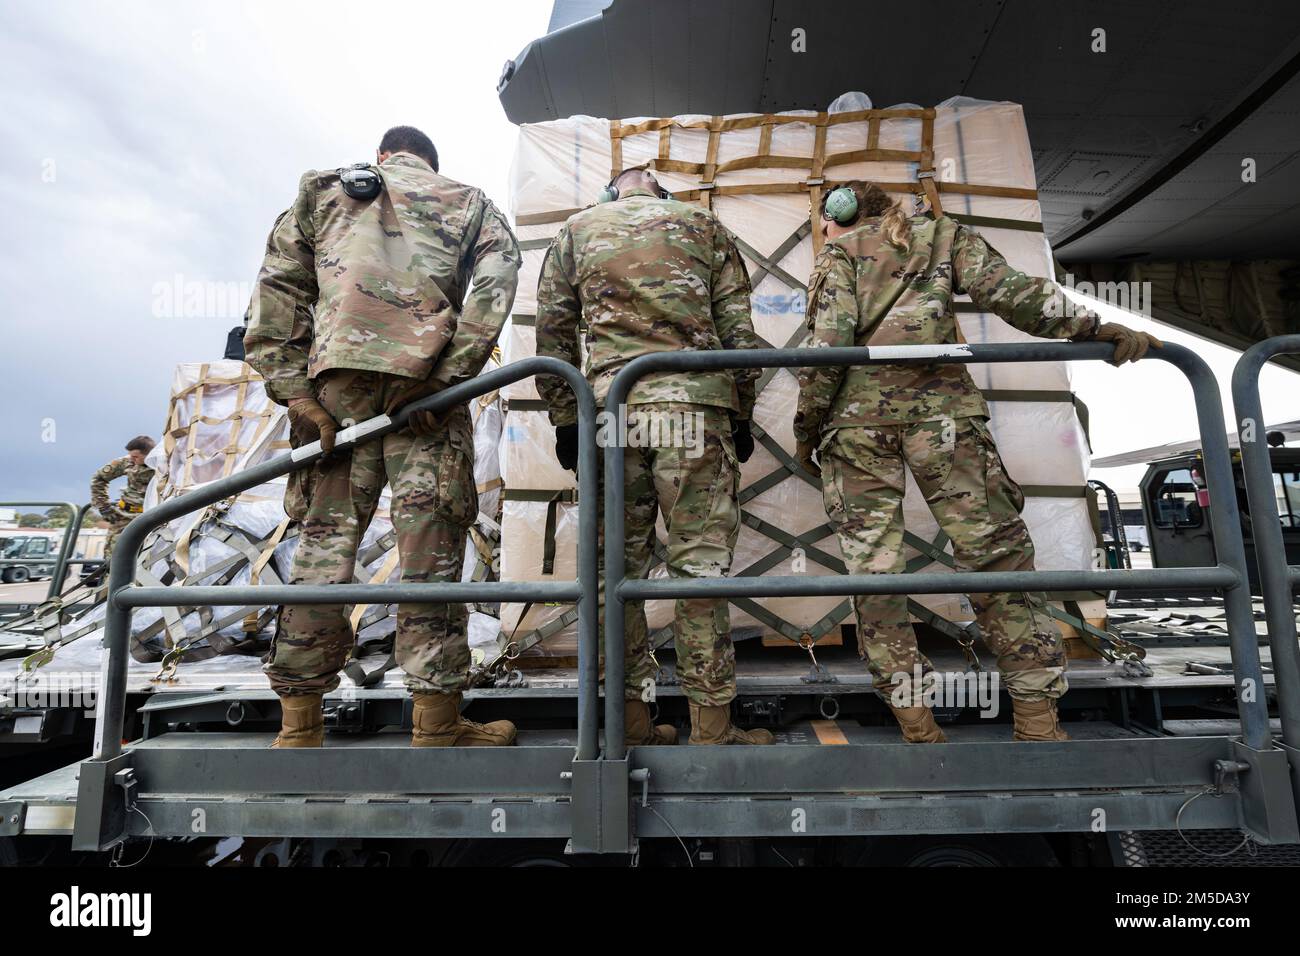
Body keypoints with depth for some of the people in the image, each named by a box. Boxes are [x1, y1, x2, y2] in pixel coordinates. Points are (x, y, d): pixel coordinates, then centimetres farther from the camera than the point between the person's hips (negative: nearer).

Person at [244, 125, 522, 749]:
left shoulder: (322, 194, 25)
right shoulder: (469, 204, 20)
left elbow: (276, 293, 11)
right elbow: (496, 282, -1)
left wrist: (295, 392, 3)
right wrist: (445, 381, -9)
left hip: (337, 384, 2)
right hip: (422, 383, -2)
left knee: (324, 545, 5)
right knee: (430, 556, -2)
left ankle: (299, 727, 12)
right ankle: (436, 728, 4)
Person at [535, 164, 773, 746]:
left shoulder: (575, 231, 20)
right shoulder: (704, 225, 18)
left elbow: (553, 334, 11)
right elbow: (738, 331, 10)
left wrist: (564, 419, 14)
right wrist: (740, 416, 14)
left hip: (609, 407, 1)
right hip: (695, 404, -1)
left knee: (618, 566, 7)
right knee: (701, 563, 1)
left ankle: (630, 722, 14)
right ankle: (711, 728, 6)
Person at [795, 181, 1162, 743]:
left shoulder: (837, 255, 17)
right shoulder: (943, 235, 23)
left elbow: (829, 341, 0)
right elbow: (1006, 289, 5)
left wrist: (807, 428, 4)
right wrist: (1093, 329, 3)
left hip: (857, 414, 0)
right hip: (940, 406, 1)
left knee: (872, 564, 1)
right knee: (996, 550, 4)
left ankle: (913, 720, 5)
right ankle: (1038, 720, 5)